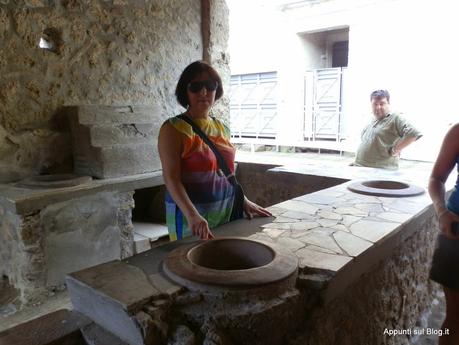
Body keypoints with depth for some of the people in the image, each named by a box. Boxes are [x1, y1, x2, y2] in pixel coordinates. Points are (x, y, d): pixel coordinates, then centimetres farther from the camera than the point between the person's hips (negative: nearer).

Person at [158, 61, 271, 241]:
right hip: (190, 214, -6)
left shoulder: (221, 128, 9)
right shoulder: (173, 129, -10)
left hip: (227, 211, 6)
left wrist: (244, 201, 9)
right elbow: (171, 178, -19)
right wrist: (193, 215, -32)